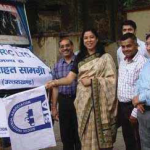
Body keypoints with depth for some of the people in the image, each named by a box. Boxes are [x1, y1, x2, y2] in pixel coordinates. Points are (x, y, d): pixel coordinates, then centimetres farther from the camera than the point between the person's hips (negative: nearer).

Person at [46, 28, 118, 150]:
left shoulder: (105, 57, 4)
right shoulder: (80, 59, 14)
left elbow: (112, 79, -3)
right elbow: (69, 79, 6)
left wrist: (92, 80, -12)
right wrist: (54, 82, -11)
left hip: (99, 101, -3)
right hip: (84, 102, 3)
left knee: (100, 133, -7)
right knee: (86, 135, 2)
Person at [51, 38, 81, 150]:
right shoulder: (57, 66, 10)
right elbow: (55, 87, 12)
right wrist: (54, 107, 8)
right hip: (63, 101, 4)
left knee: (78, 132, 1)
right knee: (65, 133, 10)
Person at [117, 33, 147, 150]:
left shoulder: (142, 62, -17)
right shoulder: (122, 62, 11)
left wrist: (135, 112, -20)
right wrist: (117, 105, 14)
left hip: (133, 107, -8)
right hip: (122, 106, 8)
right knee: (128, 140, 17)